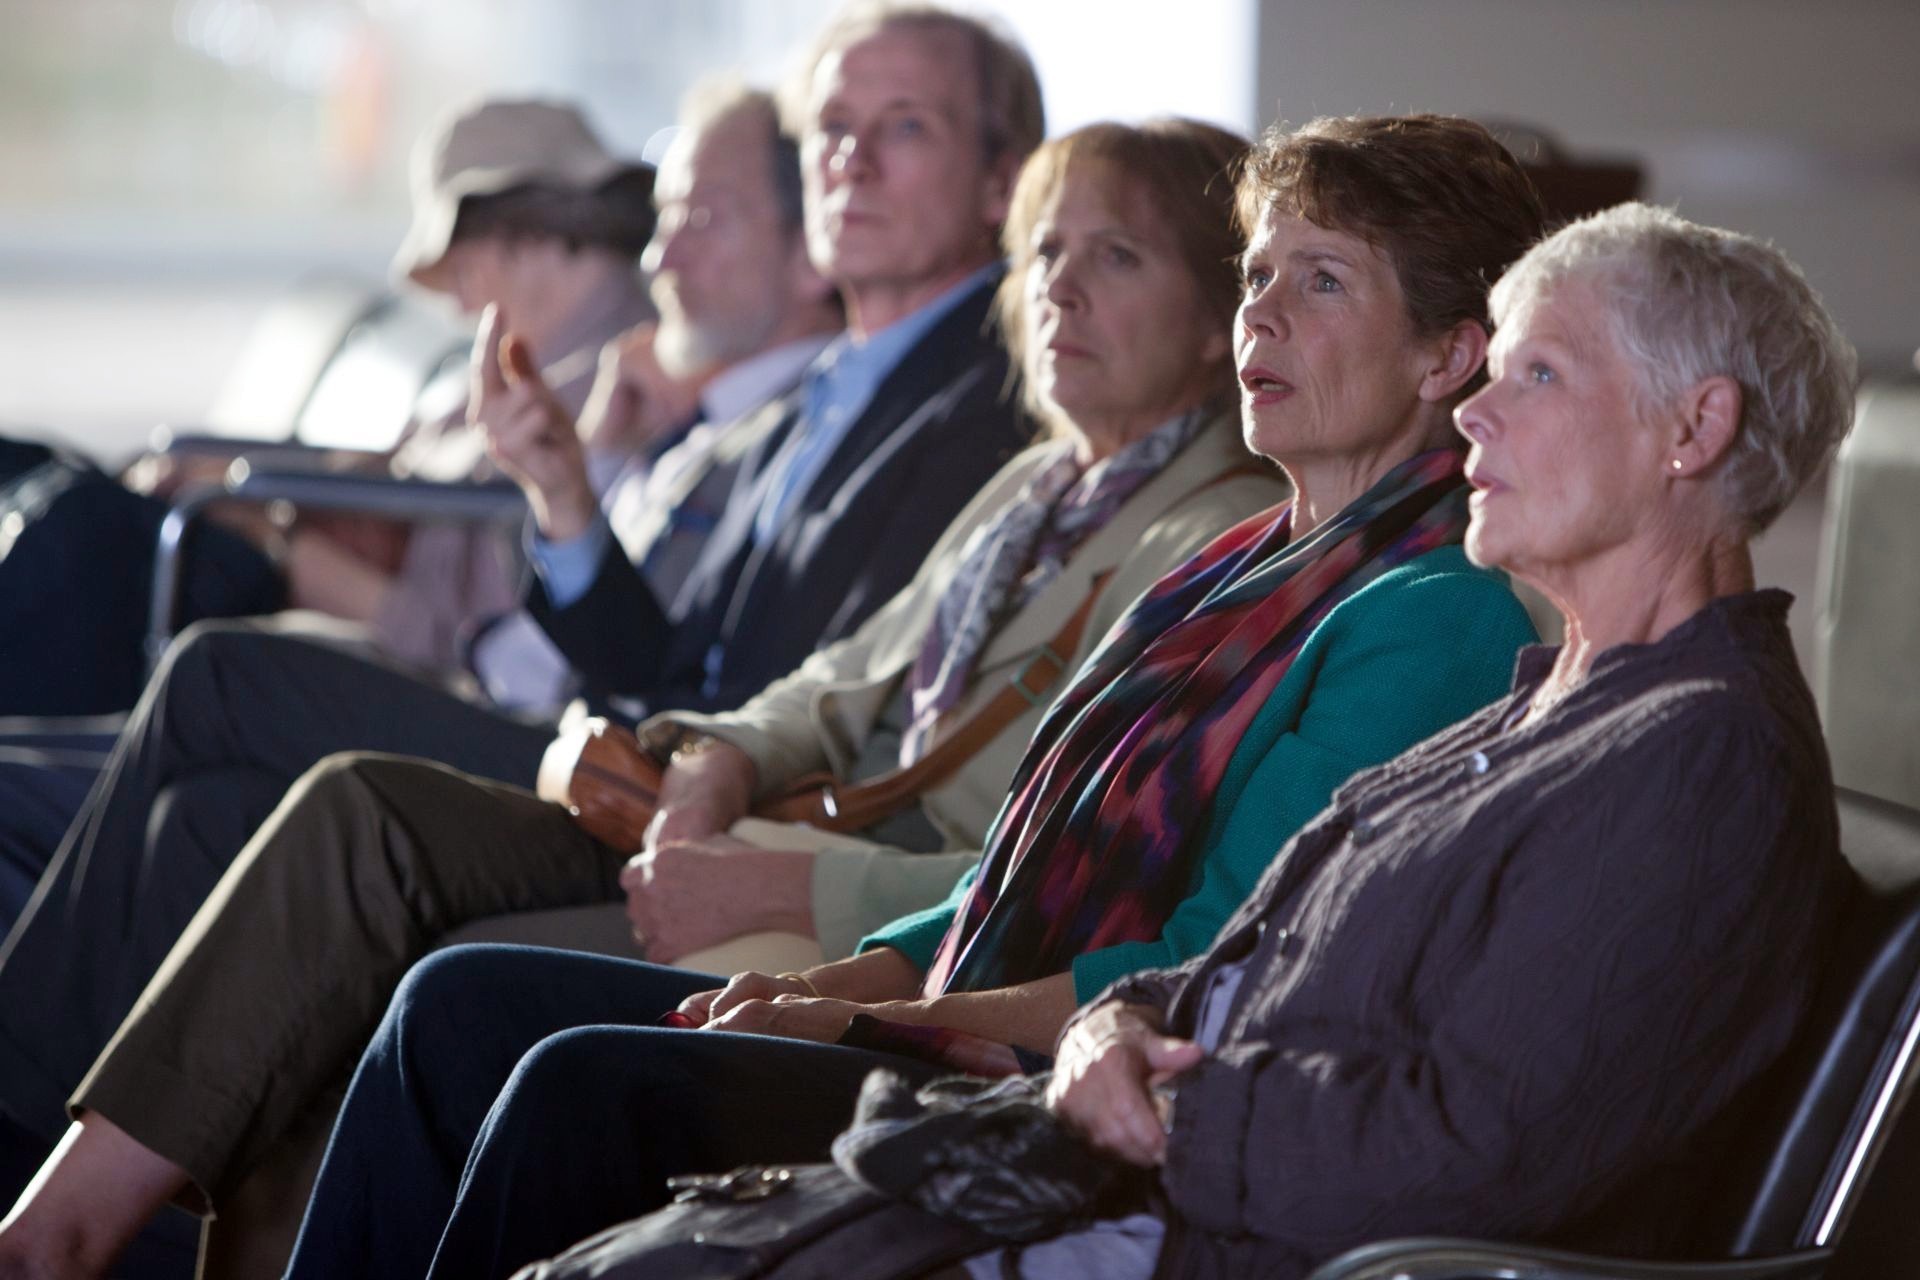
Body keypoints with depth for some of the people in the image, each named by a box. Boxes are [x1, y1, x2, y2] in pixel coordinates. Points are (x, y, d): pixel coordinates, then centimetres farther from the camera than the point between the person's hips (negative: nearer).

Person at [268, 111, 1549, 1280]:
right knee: (463, 1005, 0)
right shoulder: (1239, 570, 19)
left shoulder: (1440, 616, -10)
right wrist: (839, 981, 3)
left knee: (592, 1083, -26)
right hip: (961, 1037, 9)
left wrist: (872, 1019, -12)